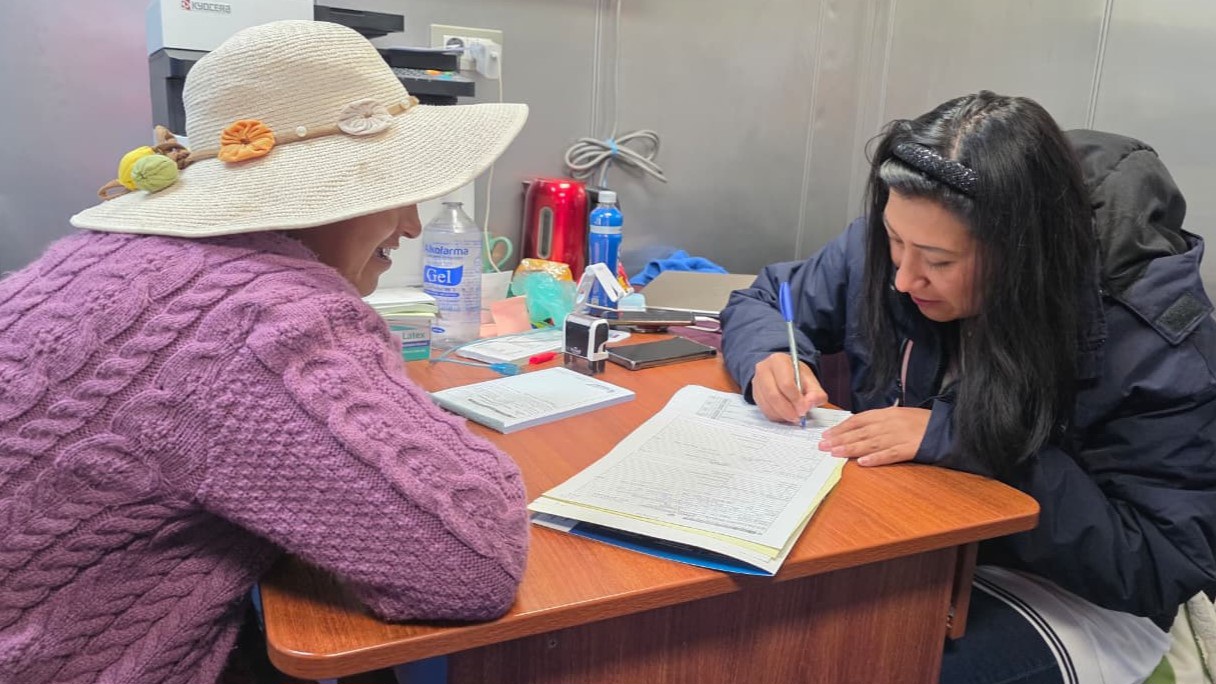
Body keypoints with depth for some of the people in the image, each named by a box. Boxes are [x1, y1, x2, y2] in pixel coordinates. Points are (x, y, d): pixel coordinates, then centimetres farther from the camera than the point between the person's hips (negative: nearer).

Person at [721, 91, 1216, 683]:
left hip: (1062, 597, -4)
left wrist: (962, 441, -32)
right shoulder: (881, 247, -10)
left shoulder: (1151, 338, -23)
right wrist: (769, 356, -20)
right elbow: (762, 301, 5)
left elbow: (1168, 566, -23)